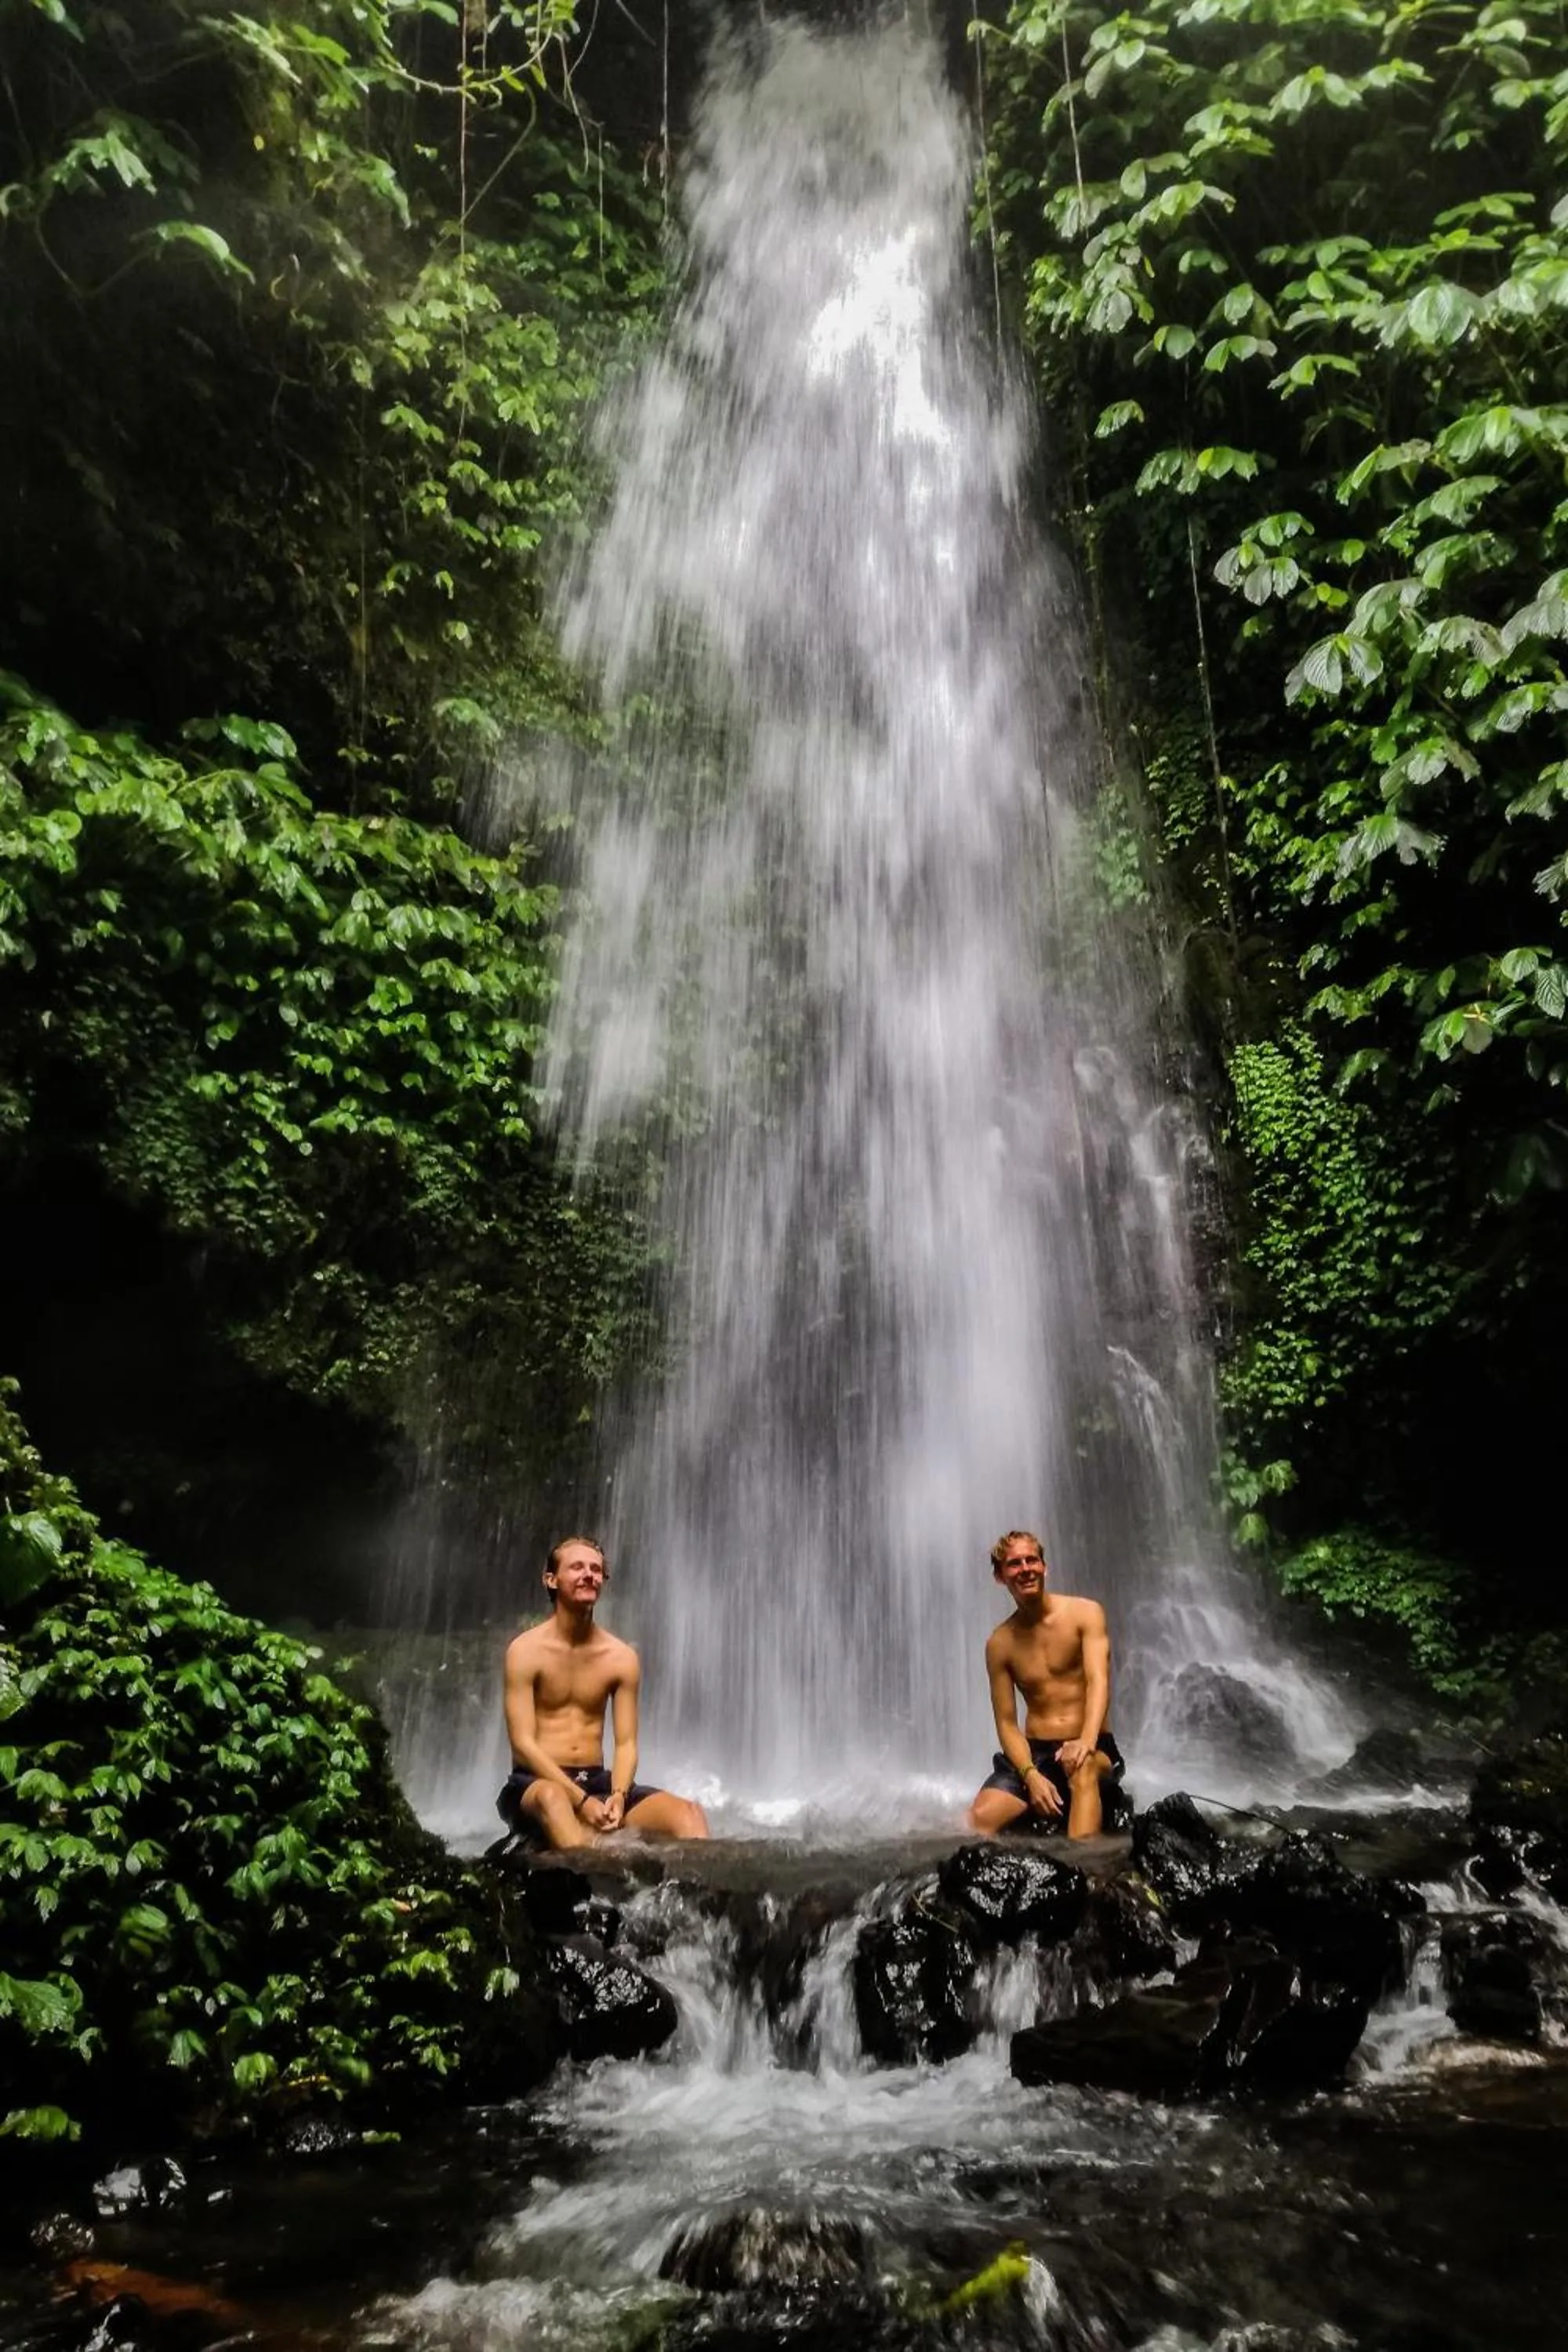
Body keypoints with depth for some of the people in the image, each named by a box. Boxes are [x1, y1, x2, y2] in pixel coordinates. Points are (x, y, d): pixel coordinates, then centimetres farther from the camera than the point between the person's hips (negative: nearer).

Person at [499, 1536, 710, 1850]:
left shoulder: (622, 1657, 5)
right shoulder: (526, 1651, -7)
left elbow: (626, 1743, 4)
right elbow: (523, 1742, -12)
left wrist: (618, 1796, -18)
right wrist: (581, 1801, -21)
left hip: (598, 1782, 5)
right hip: (537, 1782, -4)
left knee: (688, 1813, -19)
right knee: (552, 1797, -41)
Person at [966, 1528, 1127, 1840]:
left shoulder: (1085, 1613, -3)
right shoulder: (1000, 1644, 4)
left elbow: (1098, 1681, -17)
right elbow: (1007, 1723, 2)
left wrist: (1086, 1742, -35)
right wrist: (1031, 1775, -18)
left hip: (1093, 1749, -2)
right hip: (1034, 1753, 3)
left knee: (1082, 1767, -40)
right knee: (980, 1819, -24)